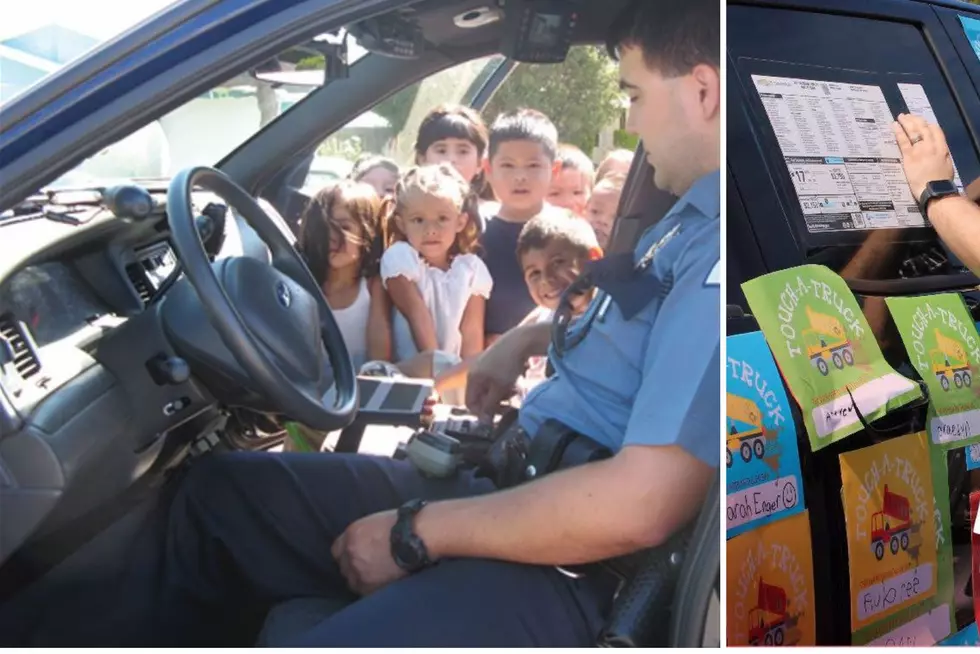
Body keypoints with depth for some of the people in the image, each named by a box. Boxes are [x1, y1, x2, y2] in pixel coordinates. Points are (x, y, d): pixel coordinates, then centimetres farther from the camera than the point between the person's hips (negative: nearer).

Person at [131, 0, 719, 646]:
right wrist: (526, 339, 20)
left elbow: (638, 507, -28)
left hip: (562, 566, -10)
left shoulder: (714, 250, -21)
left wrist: (416, 532, -17)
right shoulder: (693, 218, 12)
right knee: (219, 490, 12)